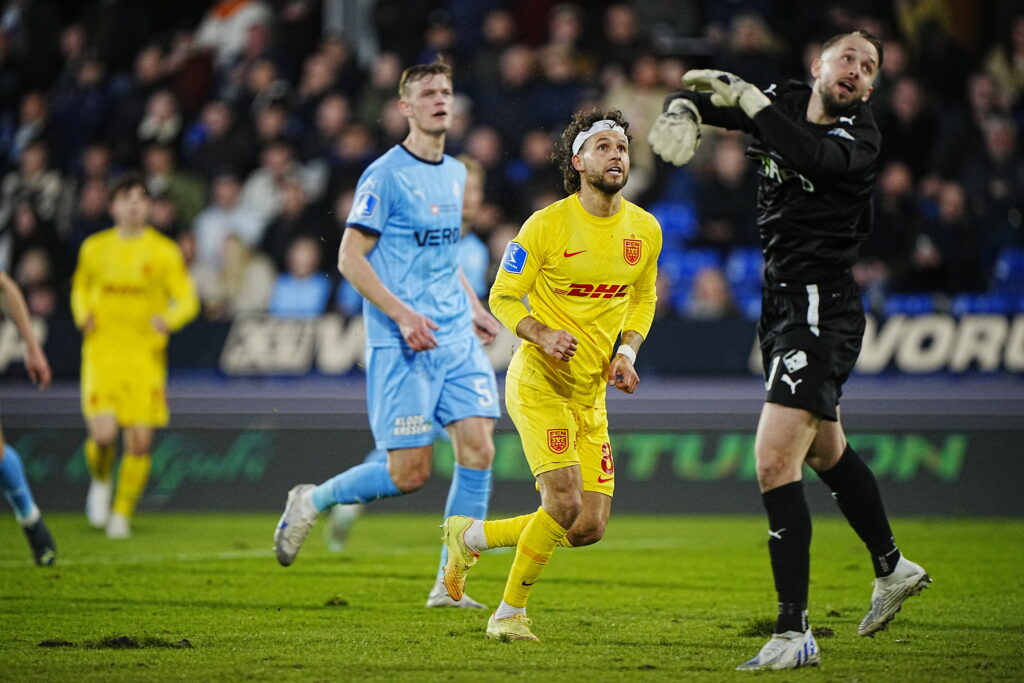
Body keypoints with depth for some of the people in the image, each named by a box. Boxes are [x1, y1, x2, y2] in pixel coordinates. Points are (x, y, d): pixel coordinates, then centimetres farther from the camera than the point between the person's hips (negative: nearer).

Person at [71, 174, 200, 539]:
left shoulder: (165, 252, 0)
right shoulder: (94, 248, 7)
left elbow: (188, 300, 1)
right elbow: (80, 287, 24)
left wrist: (168, 320, -20)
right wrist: (83, 315, 3)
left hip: (146, 355, 0)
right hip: (102, 350, 0)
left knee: (140, 440, -5)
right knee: (103, 434, -15)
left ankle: (122, 514, 14)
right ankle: (101, 481, 19)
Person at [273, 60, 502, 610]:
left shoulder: (456, 173, 15)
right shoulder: (386, 175, -9)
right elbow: (350, 258, -11)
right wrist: (402, 314, -20)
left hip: (457, 338, 7)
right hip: (401, 346, -7)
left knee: (478, 450, -6)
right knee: (409, 473, -7)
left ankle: (449, 586, 0)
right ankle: (311, 502, 19)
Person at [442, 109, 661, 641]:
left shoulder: (645, 230, 4)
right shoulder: (546, 225, -11)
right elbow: (503, 296, -4)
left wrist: (626, 352, 2)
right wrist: (542, 335, -23)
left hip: (592, 392, 6)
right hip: (538, 382, -6)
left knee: (589, 528, 1)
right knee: (565, 504, -20)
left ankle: (470, 536, 24)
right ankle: (510, 613, 2)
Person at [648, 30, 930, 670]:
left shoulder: (859, 136, -14)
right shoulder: (788, 100, 5)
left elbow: (809, 154, -34)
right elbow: (707, 96, 3)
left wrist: (744, 95, -33)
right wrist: (684, 109, -20)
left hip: (822, 307, -8)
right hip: (786, 301, 9)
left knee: (775, 460, -18)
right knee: (826, 450, 25)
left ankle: (794, 632, -17)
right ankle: (892, 569, 46)